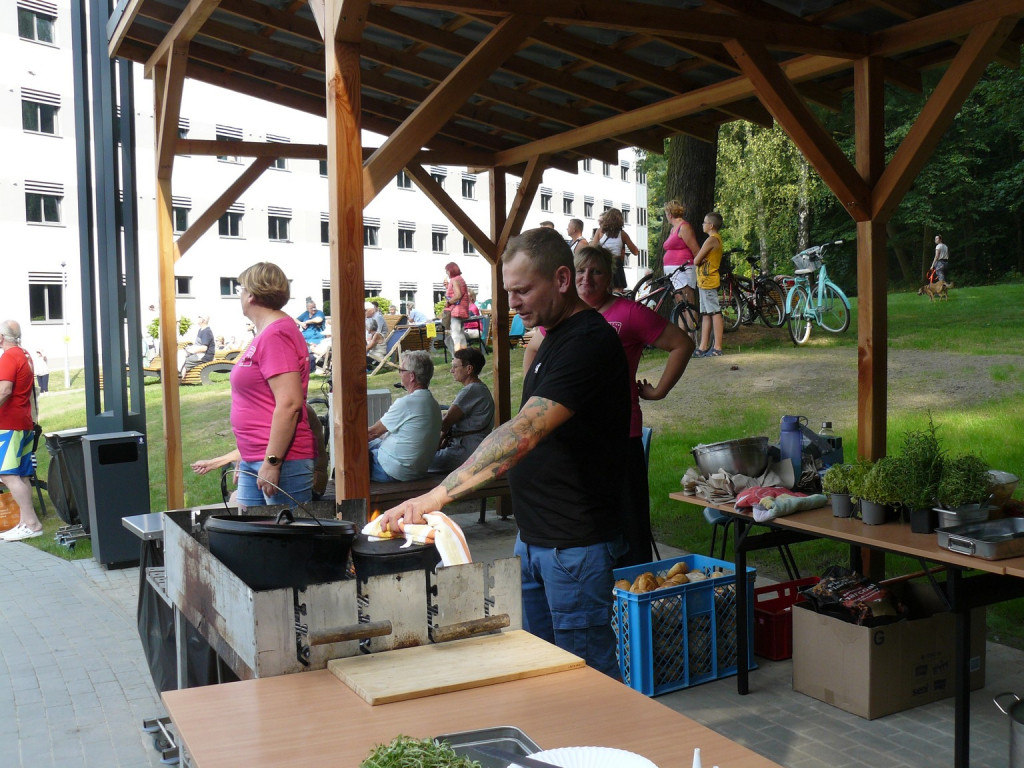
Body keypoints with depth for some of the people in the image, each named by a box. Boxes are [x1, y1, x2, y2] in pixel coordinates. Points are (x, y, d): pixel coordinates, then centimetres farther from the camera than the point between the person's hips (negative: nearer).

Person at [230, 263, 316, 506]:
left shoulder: (276, 334, -15)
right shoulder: (265, 333, 17)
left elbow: (289, 403, -23)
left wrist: (272, 461, -22)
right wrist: (246, 459, 25)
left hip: (280, 461, -10)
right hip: (254, 461, 10)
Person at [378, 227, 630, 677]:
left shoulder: (587, 343, -20)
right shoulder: (554, 339, 13)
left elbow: (523, 434, -30)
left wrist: (437, 495, -33)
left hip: (575, 543, -9)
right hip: (533, 537, 10)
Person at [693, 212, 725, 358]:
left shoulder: (711, 240, -14)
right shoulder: (717, 239, 18)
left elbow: (696, 260, -15)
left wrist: (694, 259, 3)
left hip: (708, 281, -10)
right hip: (705, 281, 10)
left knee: (715, 313, -9)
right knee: (706, 314, 10)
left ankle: (717, 348, -9)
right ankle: (703, 347, 14)